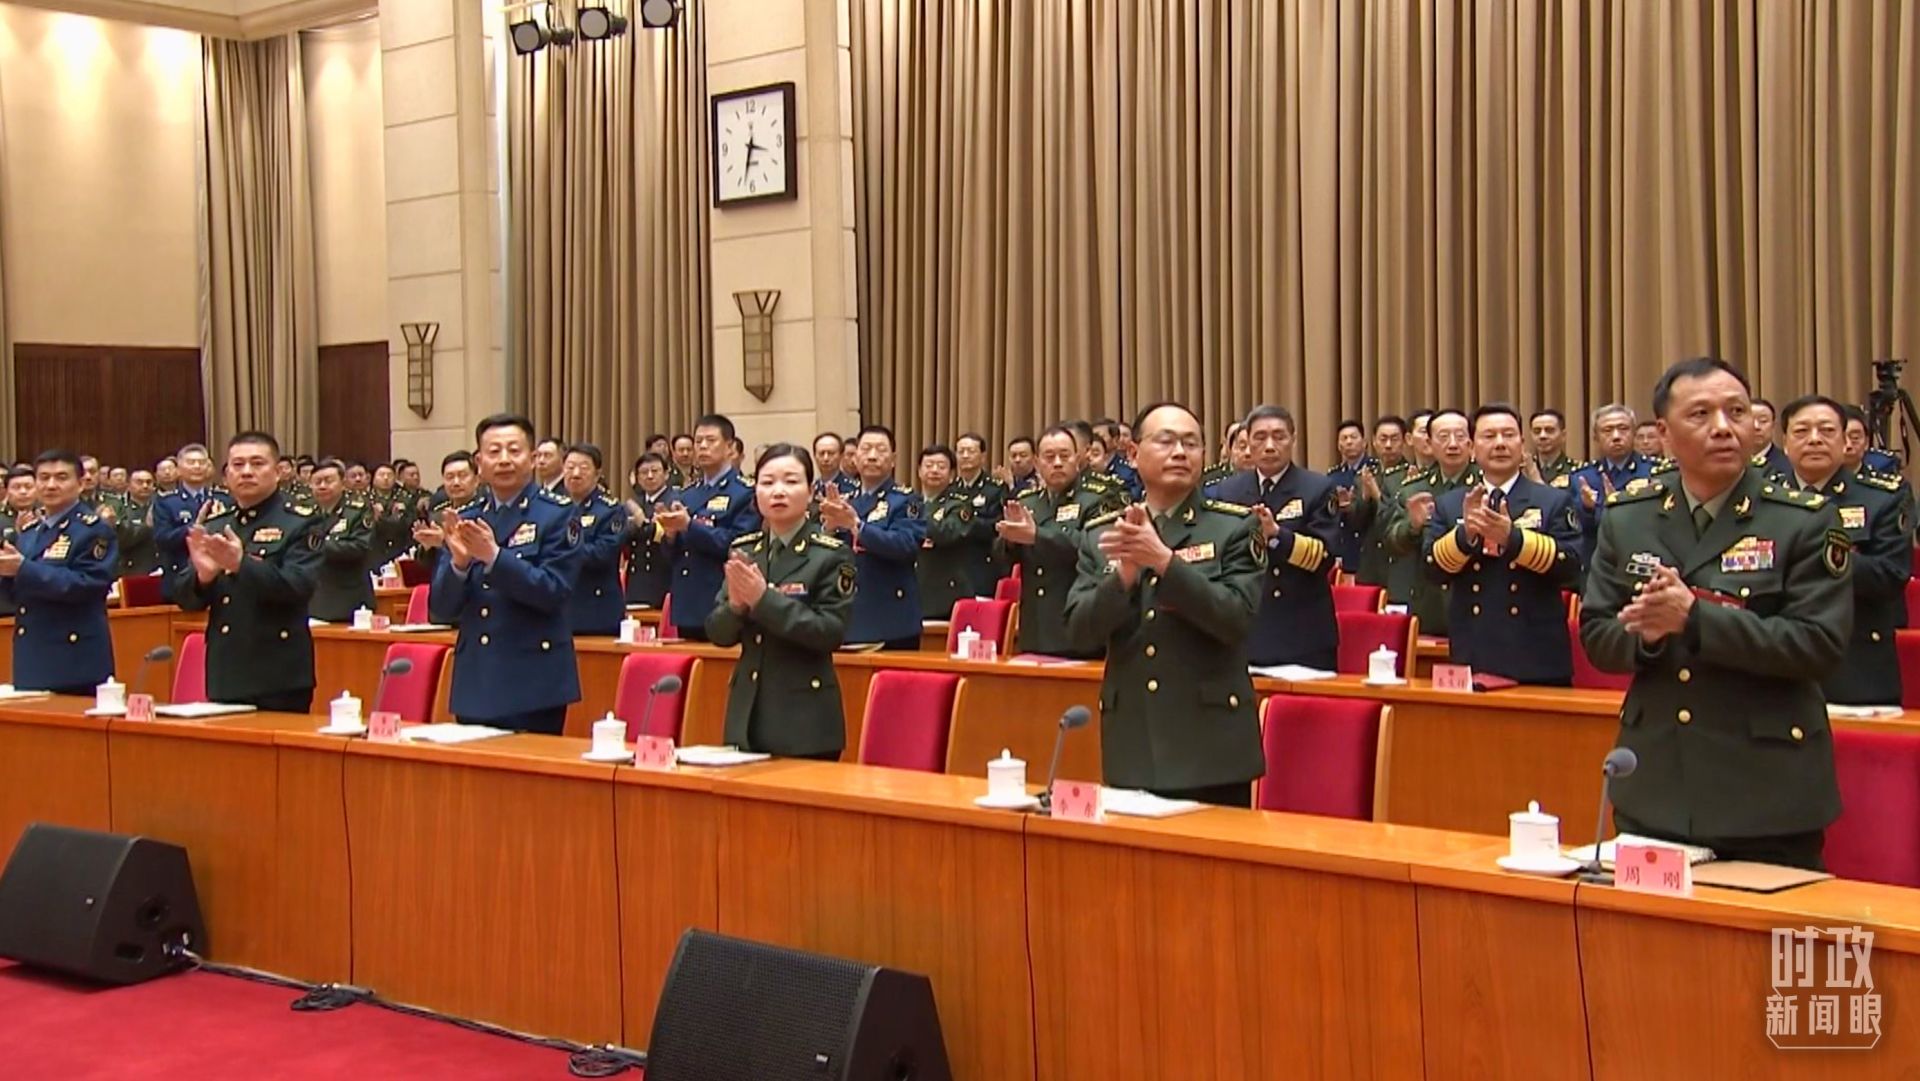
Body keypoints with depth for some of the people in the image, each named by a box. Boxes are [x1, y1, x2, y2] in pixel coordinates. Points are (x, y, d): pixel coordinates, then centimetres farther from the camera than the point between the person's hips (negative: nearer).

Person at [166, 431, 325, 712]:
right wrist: (202, 575, -14)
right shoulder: (213, 525, 11)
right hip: (225, 677, 5)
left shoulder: (300, 523, -3)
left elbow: (298, 586, -17)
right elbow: (184, 597, 9)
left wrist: (242, 564, -31)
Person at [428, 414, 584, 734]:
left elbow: (553, 591, -13)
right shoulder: (465, 520, 9)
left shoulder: (558, 514, -3)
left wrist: (493, 556, -24)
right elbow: (440, 610, 5)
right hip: (475, 684, 4)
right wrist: (459, 562, -14)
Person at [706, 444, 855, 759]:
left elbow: (831, 633, -14)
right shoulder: (743, 550, 9)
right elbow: (717, 633, 8)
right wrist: (736, 606, -14)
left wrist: (764, 599, -21)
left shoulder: (831, 555, -5)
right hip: (748, 714, 4)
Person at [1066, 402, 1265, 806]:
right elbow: (1080, 627, -2)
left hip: (1211, 745, -2)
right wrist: (1125, 575, -19)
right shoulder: (1101, 534, 7)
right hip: (1131, 745, 3)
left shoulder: (1235, 526, 0)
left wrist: (1164, 560, -23)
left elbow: (1236, 618, -13)